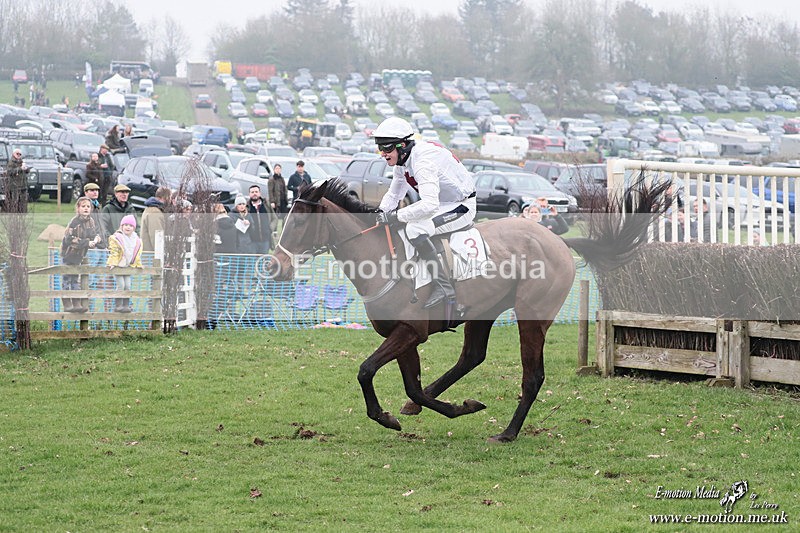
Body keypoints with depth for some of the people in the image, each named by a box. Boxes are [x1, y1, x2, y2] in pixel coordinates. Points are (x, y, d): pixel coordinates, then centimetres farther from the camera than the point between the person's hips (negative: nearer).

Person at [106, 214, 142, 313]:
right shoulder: (116, 238, -8)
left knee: (128, 286, 1)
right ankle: (118, 305, -4)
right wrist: (113, 263, -20)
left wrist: (138, 265, 14)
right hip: (118, 266, -5)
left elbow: (137, 254, 17)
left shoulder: (137, 240, 9)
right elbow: (114, 252, -12)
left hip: (128, 266, 5)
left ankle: (126, 305, 8)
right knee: (121, 285, -11)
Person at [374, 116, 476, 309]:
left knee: (415, 229, -30)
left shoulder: (423, 161, -29)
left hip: (462, 207, -10)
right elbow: (394, 194, 12)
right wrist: (381, 213, -8)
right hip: (440, 204, 10)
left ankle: (444, 287, -27)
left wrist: (395, 216, -34)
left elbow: (429, 205, -39)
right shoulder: (402, 160, 1)